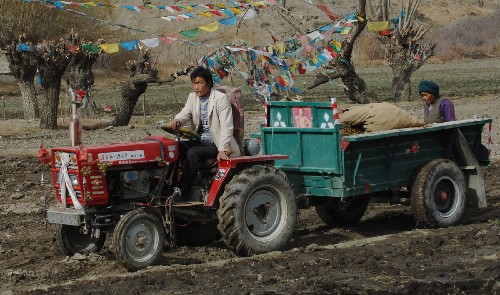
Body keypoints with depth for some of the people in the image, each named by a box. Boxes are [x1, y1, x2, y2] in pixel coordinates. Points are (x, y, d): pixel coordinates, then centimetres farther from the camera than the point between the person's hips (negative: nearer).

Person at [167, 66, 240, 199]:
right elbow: (185, 113, -4)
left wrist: (222, 150, -28)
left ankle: (184, 195, -30)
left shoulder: (220, 98, -8)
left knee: (192, 153, -31)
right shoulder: (193, 97, 12)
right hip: (198, 141, 6)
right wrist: (176, 121, -30)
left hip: (215, 143, -6)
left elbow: (226, 126, -16)